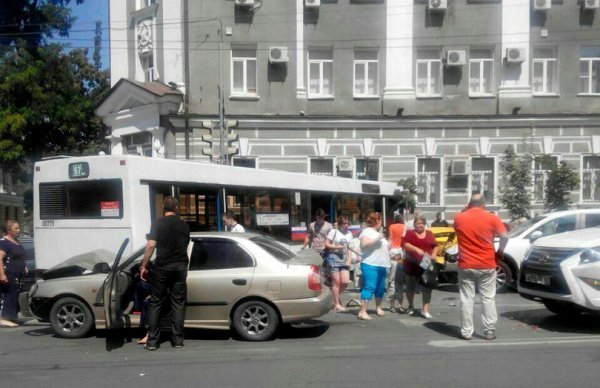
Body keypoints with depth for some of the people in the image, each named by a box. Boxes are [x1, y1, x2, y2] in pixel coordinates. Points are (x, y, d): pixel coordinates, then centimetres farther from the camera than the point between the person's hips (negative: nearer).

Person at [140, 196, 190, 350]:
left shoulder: (157, 223, -1)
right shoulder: (184, 226, 9)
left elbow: (151, 245, -11)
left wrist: (144, 266, -3)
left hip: (162, 267, -2)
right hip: (180, 267, 2)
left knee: (155, 303, 6)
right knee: (178, 303, 8)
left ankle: (152, 341, 7)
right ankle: (178, 340, 9)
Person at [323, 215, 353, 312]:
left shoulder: (349, 233, 12)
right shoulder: (334, 232, -2)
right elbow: (326, 244, -3)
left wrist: (349, 260, 3)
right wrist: (337, 247, -16)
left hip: (344, 258, 5)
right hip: (333, 257, -5)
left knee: (345, 282, -4)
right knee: (337, 281, -4)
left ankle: (335, 296, 22)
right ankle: (337, 304, 5)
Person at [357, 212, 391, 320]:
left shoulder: (378, 233, 24)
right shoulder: (367, 231, -5)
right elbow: (364, 243, -22)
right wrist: (377, 239, -22)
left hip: (381, 265, 9)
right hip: (370, 264, -9)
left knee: (380, 288, 14)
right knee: (369, 287, -15)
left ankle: (378, 307, 32)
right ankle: (362, 312, -18)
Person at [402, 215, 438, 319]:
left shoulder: (429, 233, 11)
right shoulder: (410, 233, 1)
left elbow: (435, 246, 12)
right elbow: (405, 245, -15)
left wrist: (434, 254, -9)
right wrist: (417, 249, -30)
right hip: (411, 265, -2)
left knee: (427, 286, -7)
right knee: (410, 287, 10)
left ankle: (425, 309, -5)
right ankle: (411, 306, 31)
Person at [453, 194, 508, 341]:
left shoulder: (459, 218, -1)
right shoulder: (491, 218, -5)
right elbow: (505, 237, -8)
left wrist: (466, 210, 18)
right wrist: (499, 252, 7)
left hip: (466, 265, 1)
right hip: (487, 265, -1)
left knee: (466, 299, 6)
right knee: (488, 298, 9)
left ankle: (466, 331, 8)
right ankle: (489, 331, 10)